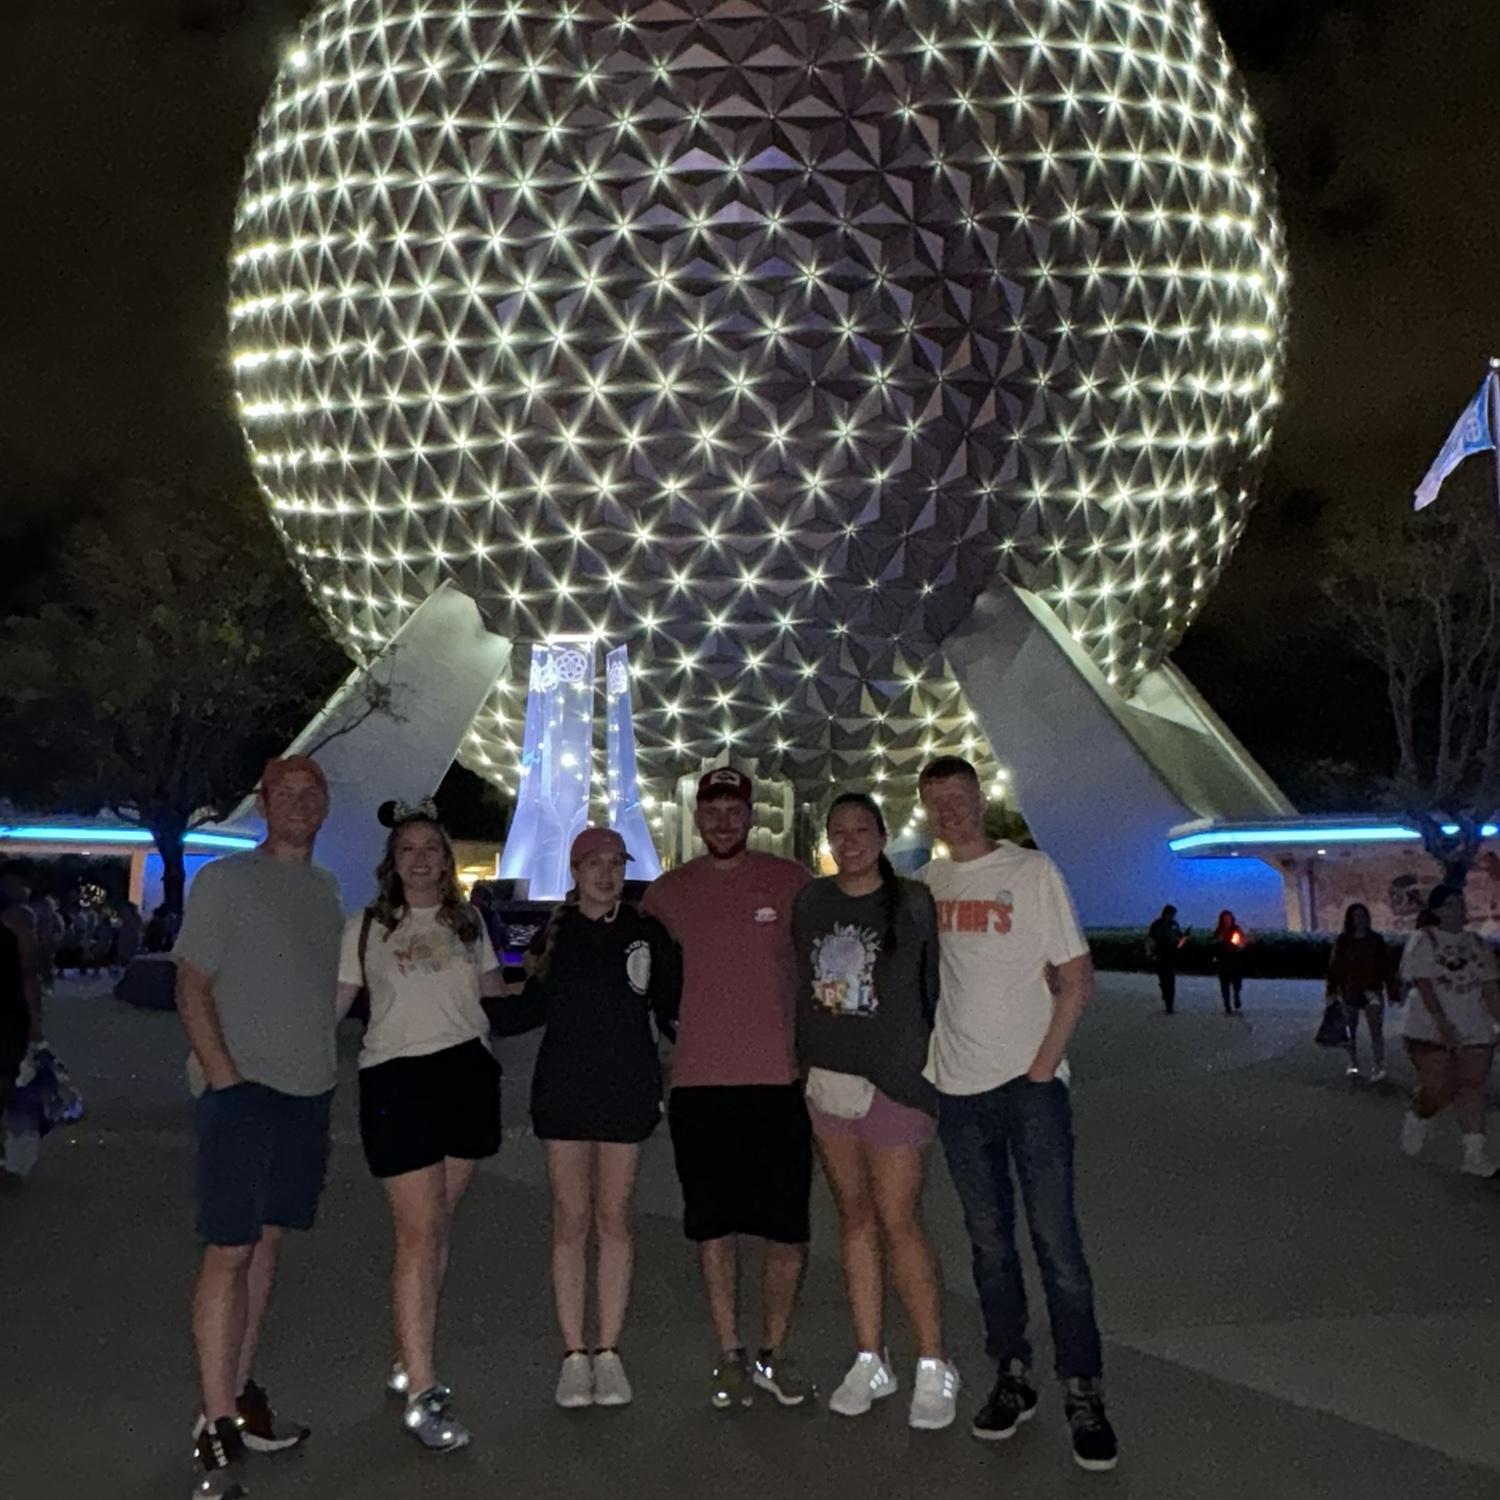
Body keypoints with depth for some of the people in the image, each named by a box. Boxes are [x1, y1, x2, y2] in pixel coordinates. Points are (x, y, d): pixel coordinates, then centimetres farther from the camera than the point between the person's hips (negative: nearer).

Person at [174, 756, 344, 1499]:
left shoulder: (325, 888, 13)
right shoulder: (225, 881, -5)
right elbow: (192, 988, -9)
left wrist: (321, 1073, 11)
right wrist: (225, 1077, -16)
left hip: (307, 1090, 6)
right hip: (241, 1090, -6)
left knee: (264, 1242, 12)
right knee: (229, 1250, -5)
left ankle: (239, 1395, 22)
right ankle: (217, 1426, 1)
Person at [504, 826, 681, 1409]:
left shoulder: (647, 932, 5)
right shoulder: (554, 935, 6)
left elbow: (671, 1011, 7)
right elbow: (530, 1014, 8)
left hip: (627, 1087, 0)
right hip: (563, 1084, 0)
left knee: (614, 1218, 4)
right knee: (571, 1218, 1)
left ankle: (608, 1352, 13)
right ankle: (574, 1354, 11)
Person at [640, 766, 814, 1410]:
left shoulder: (790, 882, 2)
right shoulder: (667, 892, 6)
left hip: (778, 1078, -1)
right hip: (698, 1083, 1)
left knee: (787, 1229, 5)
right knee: (714, 1227, 9)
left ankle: (775, 1351, 25)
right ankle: (730, 1355, 25)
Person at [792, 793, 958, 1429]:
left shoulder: (913, 903, -4)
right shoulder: (810, 901, 7)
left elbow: (936, 989, -1)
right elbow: (798, 982, 13)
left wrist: (933, 1068, -1)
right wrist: (800, 1062, 11)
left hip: (892, 1080, -4)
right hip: (826, 1080, 4)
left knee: (898, 1224, -5)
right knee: (854, 1217, 12)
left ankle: (933, 1366, 10)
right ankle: (870, 1360, 22)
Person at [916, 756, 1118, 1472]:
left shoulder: (1031, 870, -3)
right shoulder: (923, 885, 7)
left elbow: (1076, 978, -4)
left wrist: (1042, 1065, -10)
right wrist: (920, 1063, 5)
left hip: (1031, 1083, -3)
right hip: (958, 1089, 4)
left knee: (1056, 1238, -3)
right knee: (990, 1242, 12)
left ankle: (1083, 1393, 8)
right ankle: (1012, 1376, 25)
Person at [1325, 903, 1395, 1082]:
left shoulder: (1376, 940, 0)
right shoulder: (1342, 941, 0)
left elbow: (1387, 966, 2)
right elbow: (1334, 967, -1)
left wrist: (1392, 991, -1)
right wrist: (1332, 991, -4)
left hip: (1371, 990, -1)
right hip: (1349, 991, 2)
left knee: (1376, 1029, -14)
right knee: (1350, 1030, 13)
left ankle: (1378, 1066, -14)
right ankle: (1353, 1064, 26)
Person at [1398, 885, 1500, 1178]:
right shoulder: (1423, 942, -6)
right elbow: (1424, 986, -15)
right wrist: (1442, 1024, -24)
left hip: (1475, 1032, 4)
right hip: (1431, 1032, -4)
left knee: (1473, 1089, 0)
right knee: (1438, 1090, -7)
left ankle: (1475, 1154, 6)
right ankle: (1416, 1120, 24)